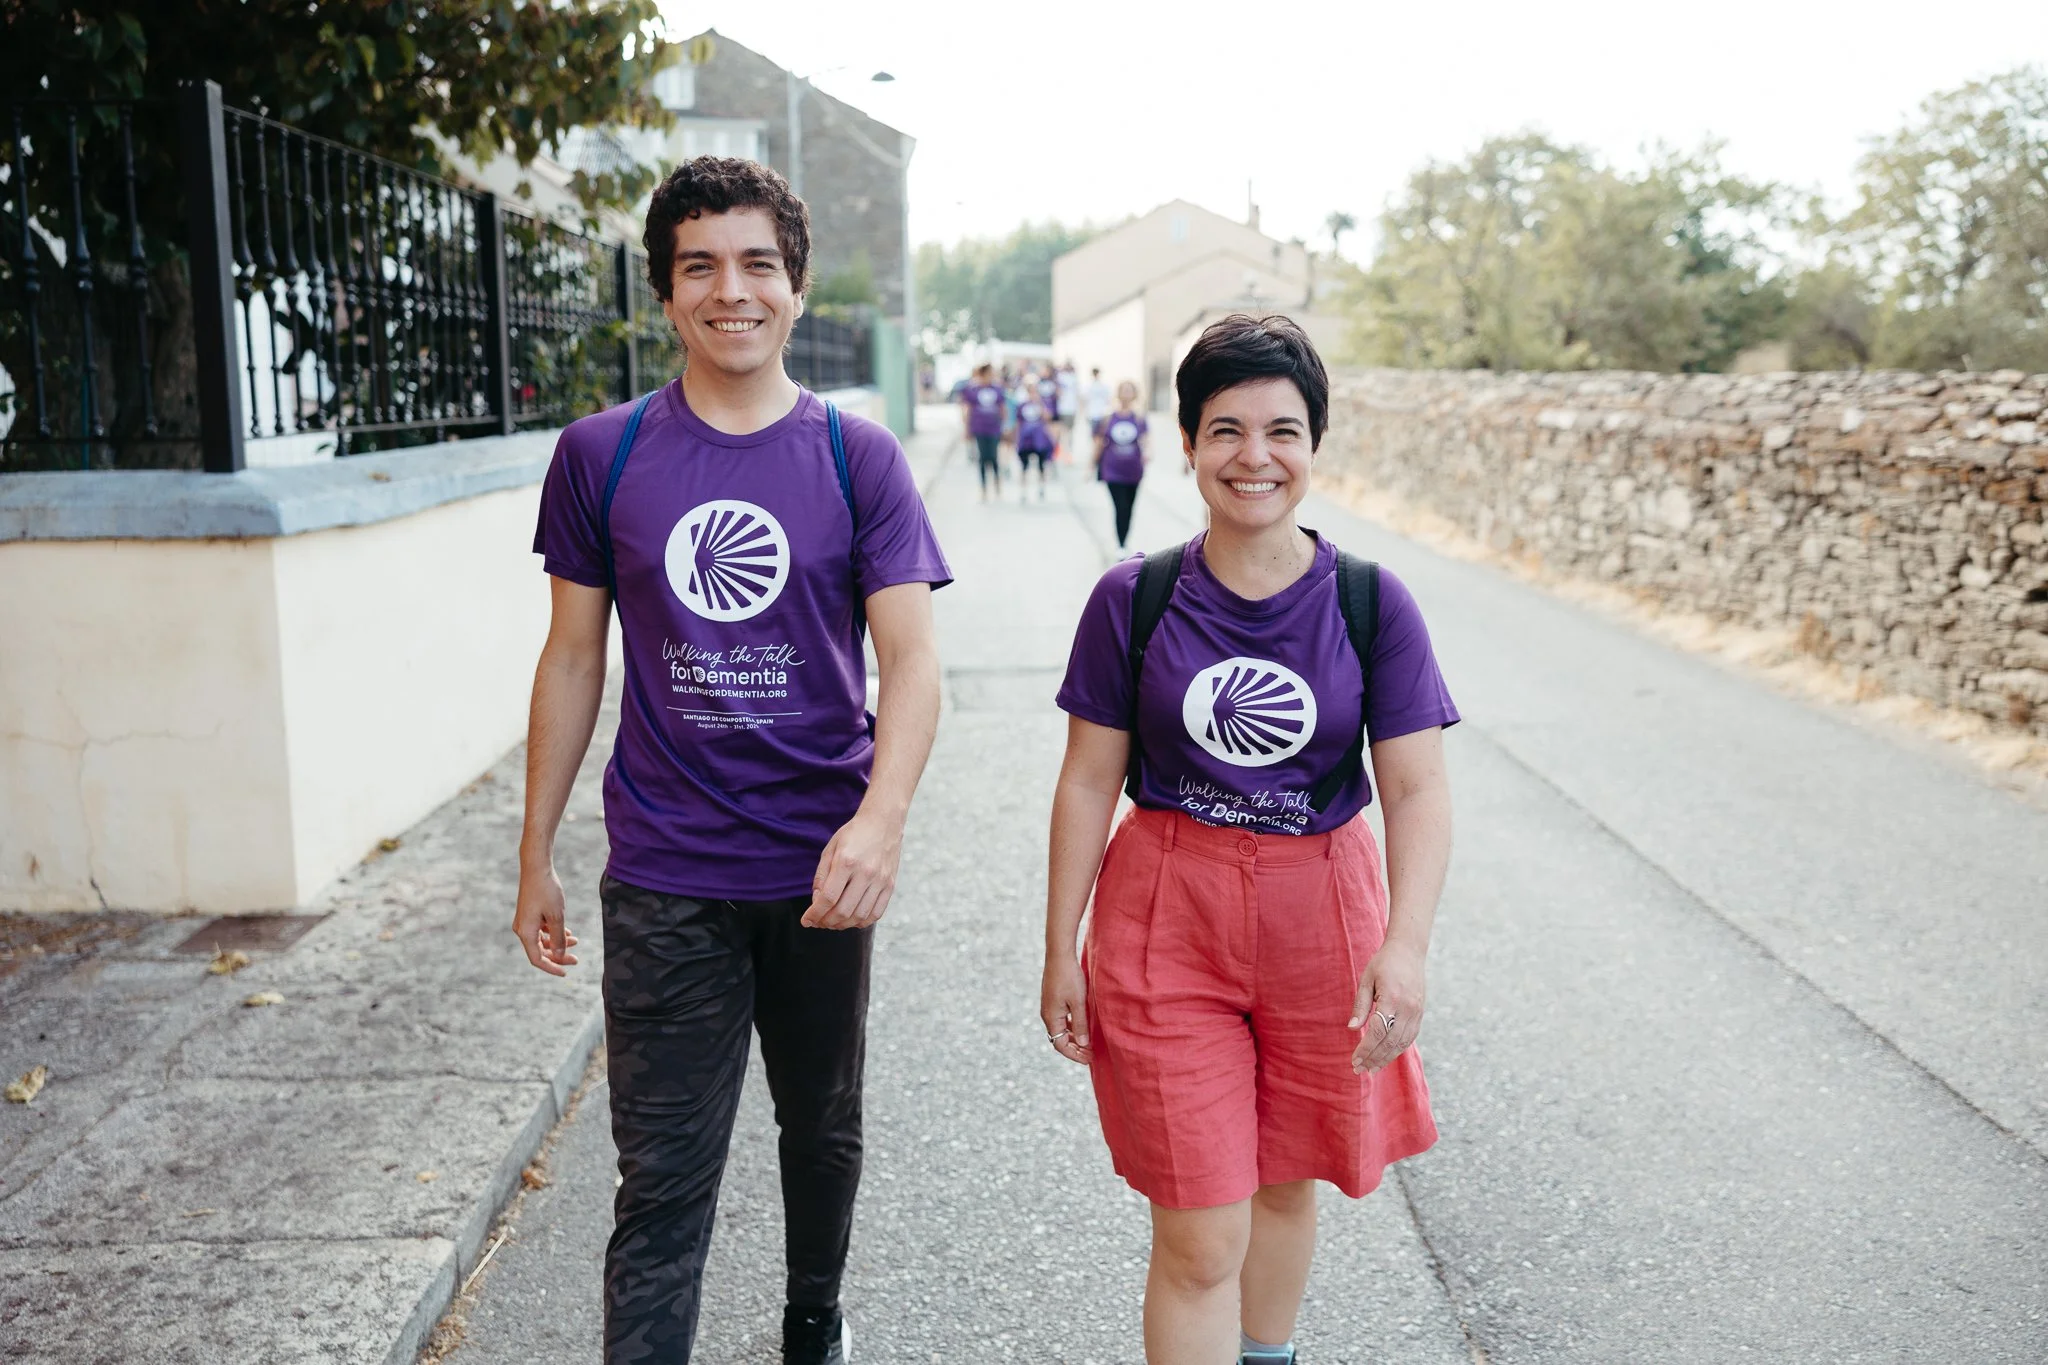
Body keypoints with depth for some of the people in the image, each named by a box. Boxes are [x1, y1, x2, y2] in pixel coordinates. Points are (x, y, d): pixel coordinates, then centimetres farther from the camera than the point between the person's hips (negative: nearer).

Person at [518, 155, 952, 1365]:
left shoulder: (858, 458, -3)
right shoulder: (600, 457, 0)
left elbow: (912, 657, -11)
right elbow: (574, 658, 6)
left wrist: (880, 818, -28)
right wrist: (537, 854, 7)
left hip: (822, 868, 1)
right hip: (664, 878, -1)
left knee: (824, 1129, 20)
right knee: (664, 1176, 2)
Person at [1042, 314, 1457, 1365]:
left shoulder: (1371, 603, -6)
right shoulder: (1134, 599, -6)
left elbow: (1418, 790, -8)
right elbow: (1089, 781, -2)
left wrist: (1405, 946, -21)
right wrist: (1060, 951, 0)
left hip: (1321, 922, 2)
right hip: (1166, 923, -1)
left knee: (1285, 1182, 22)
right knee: (1199, 1238, 0)